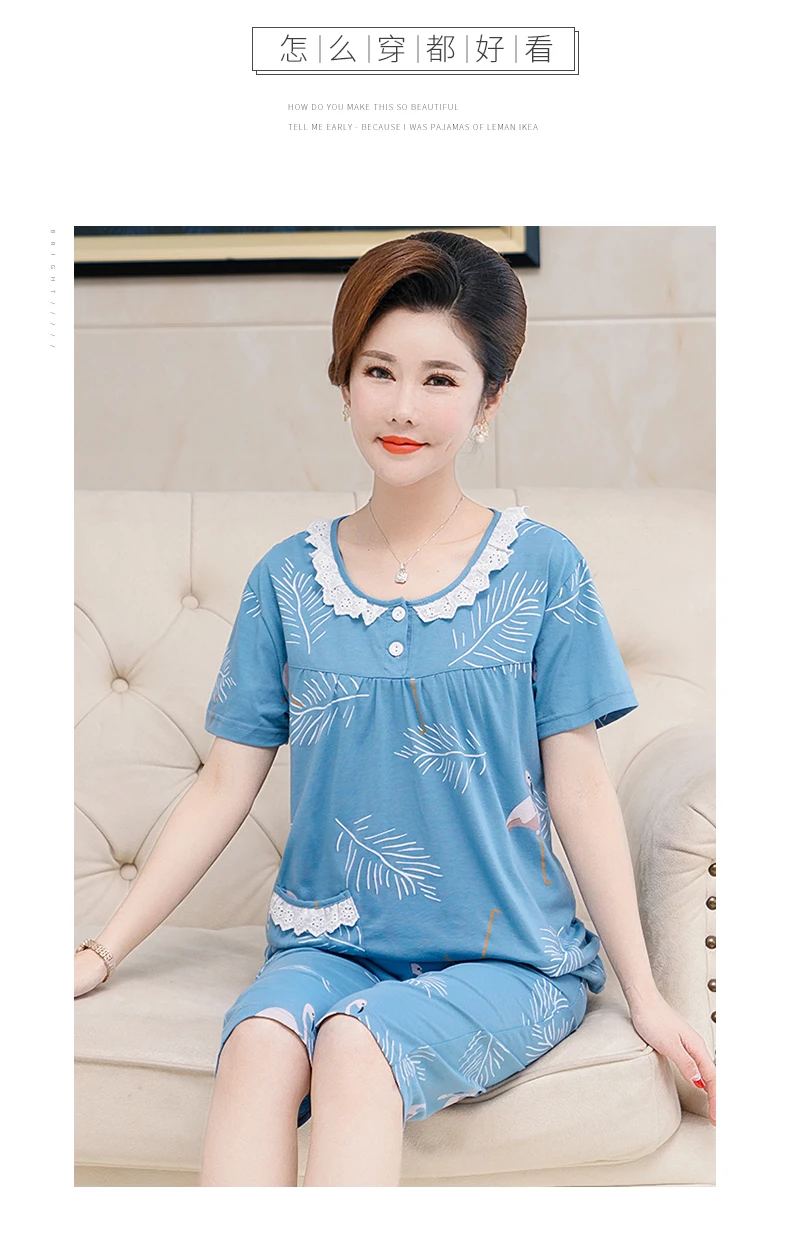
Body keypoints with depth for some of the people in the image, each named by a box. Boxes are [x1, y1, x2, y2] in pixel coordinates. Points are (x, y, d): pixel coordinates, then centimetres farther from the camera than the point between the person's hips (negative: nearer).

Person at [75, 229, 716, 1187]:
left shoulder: (541, 567, -2)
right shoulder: (289, 578, 4)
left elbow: (580, 792, 0)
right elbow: (226, 785, 7)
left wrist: (646, 998, -1)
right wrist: (101, 954, 5)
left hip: (507, 957, -1)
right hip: (326, 944, 2)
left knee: (356, 1045, -30)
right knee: (259, 1042, -30)